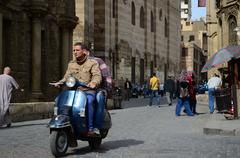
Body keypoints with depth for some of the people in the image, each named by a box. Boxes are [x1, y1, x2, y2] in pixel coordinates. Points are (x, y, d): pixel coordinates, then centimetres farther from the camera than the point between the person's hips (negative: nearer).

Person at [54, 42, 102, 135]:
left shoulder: (92, 63, 6)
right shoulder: (71, 64, 20)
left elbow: (97, 75, -8)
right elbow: (67, 76, 13)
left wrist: (93, 83, -30)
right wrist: (60, 82, -8)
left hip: (88, 91, -4)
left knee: (88, 102, -36)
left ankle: (90, 128, -32)